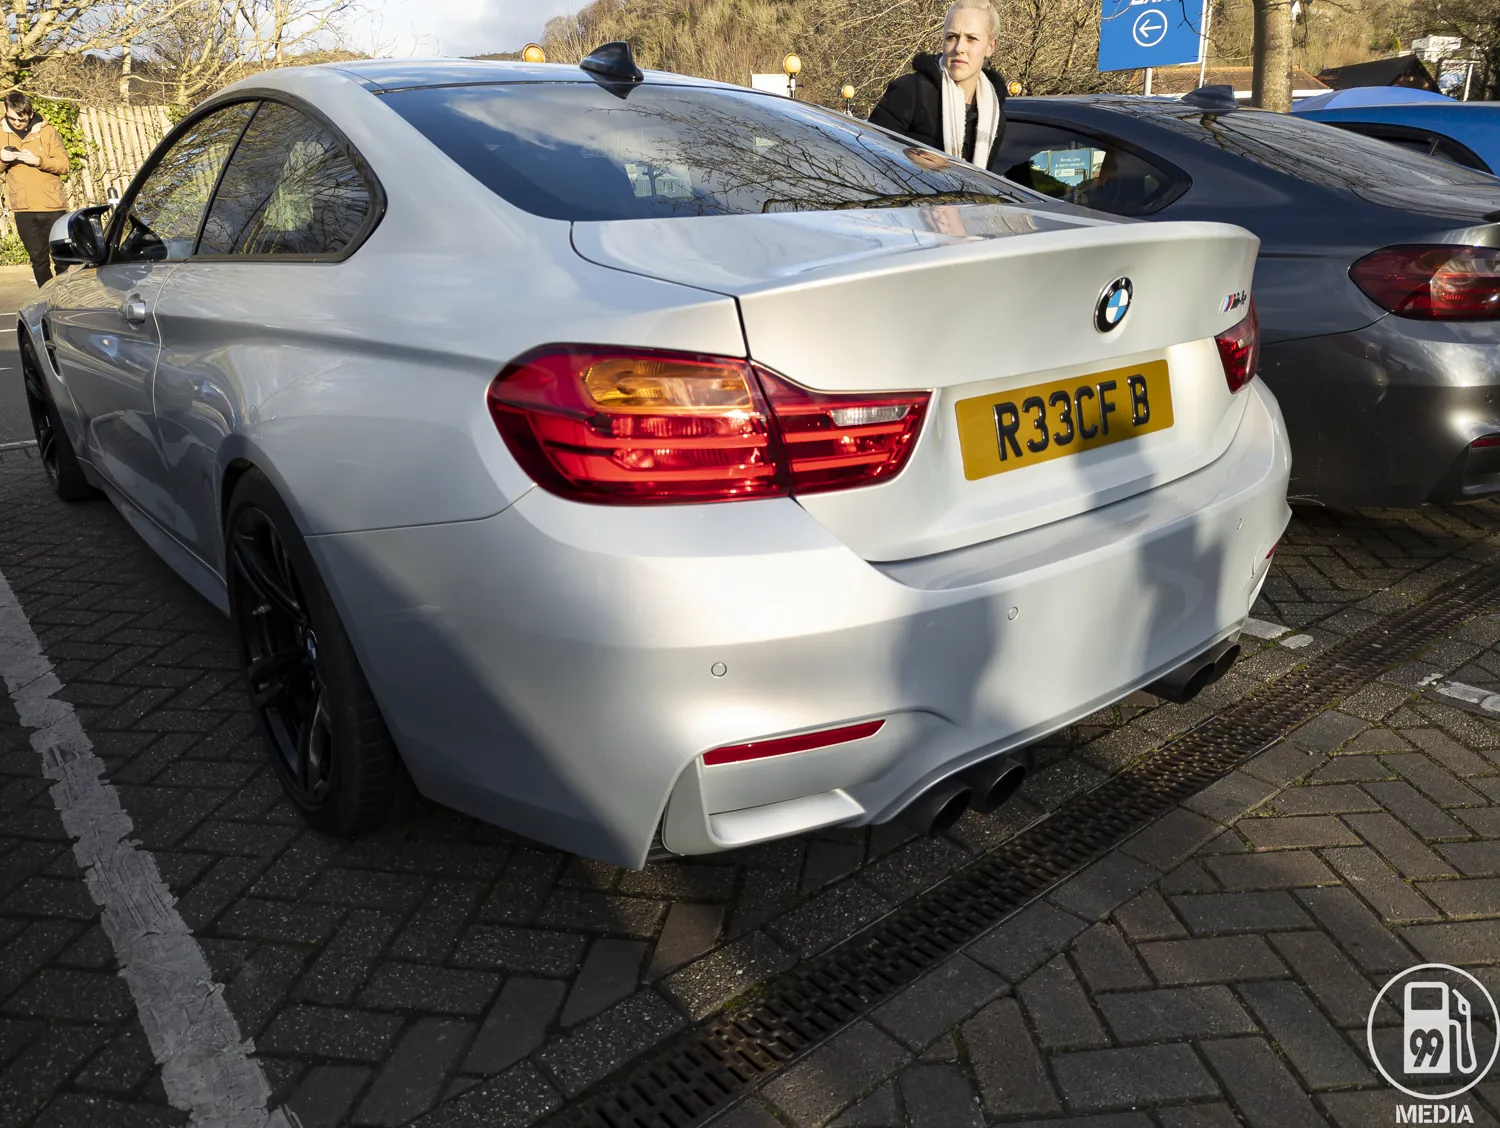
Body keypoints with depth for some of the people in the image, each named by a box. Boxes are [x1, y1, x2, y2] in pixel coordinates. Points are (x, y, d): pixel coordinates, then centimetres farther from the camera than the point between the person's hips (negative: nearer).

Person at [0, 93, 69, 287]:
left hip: (52, 206, -2)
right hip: (23, 211, 3)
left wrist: (39, 160, -22)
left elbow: (64, 164, -6)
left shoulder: (47, 131, 0)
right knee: (38, 260, 6)